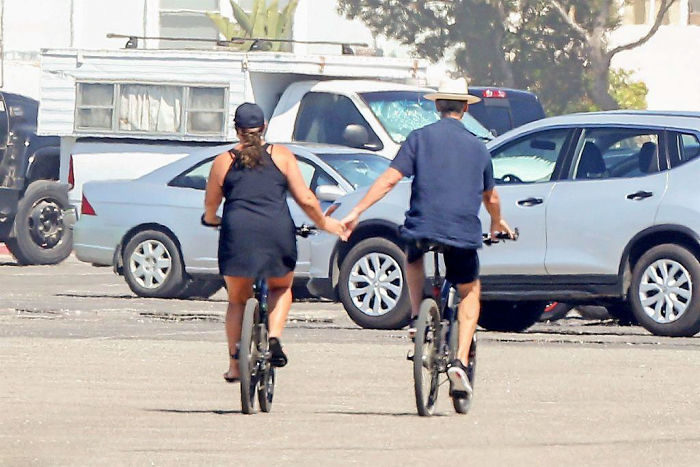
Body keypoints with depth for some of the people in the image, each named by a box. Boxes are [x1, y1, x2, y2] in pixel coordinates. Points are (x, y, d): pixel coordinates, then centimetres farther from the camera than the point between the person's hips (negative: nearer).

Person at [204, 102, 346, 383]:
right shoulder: (281, 156, 9)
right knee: (281, 288, 25)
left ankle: (234, 364, 10)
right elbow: (305, 199, 5)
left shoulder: (223, 162, 10)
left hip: (238, 233, 0)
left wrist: (211, 219, 40)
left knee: (237, 300, 15)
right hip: (277, 233, 0)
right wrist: (323, 223, 22)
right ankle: (274, 337, 2)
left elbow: (210, 205, 17)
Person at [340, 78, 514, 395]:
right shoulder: (477, 147, 12)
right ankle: (460, 361, 3)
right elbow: (490, 197, 25)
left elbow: (390, 179, -6)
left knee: (413, 258, 36)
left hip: (423, 227, -1)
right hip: (464, 233, 1)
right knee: (470, 293, 20)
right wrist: (497, 222, 46)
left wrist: (356, 212, -3)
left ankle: (416, 317, 17)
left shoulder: (420, 138, 3)